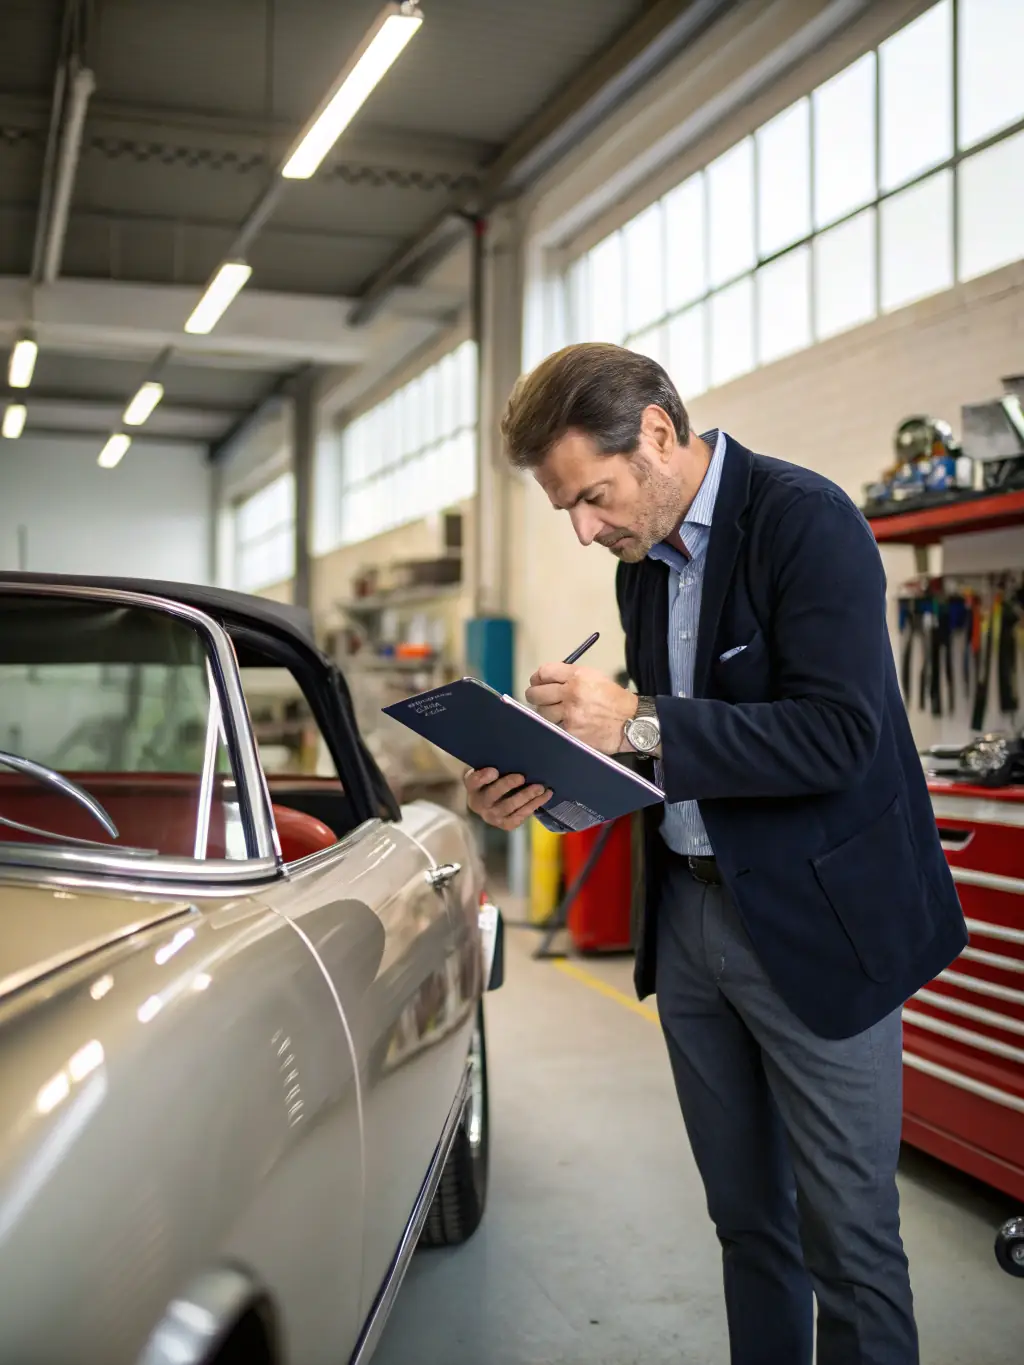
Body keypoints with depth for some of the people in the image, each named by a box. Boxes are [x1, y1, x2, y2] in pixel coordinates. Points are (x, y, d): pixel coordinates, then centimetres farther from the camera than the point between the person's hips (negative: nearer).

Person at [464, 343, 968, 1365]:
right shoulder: (644, 560, 9)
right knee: (747, 1219, 16)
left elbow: (838, 735, -23)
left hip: (817, 924, -7)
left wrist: (640, 724, -26)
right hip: (689, 916, 7)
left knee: (847, 1237, 1)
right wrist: (545, 787, -1)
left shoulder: (804, 518, -15)